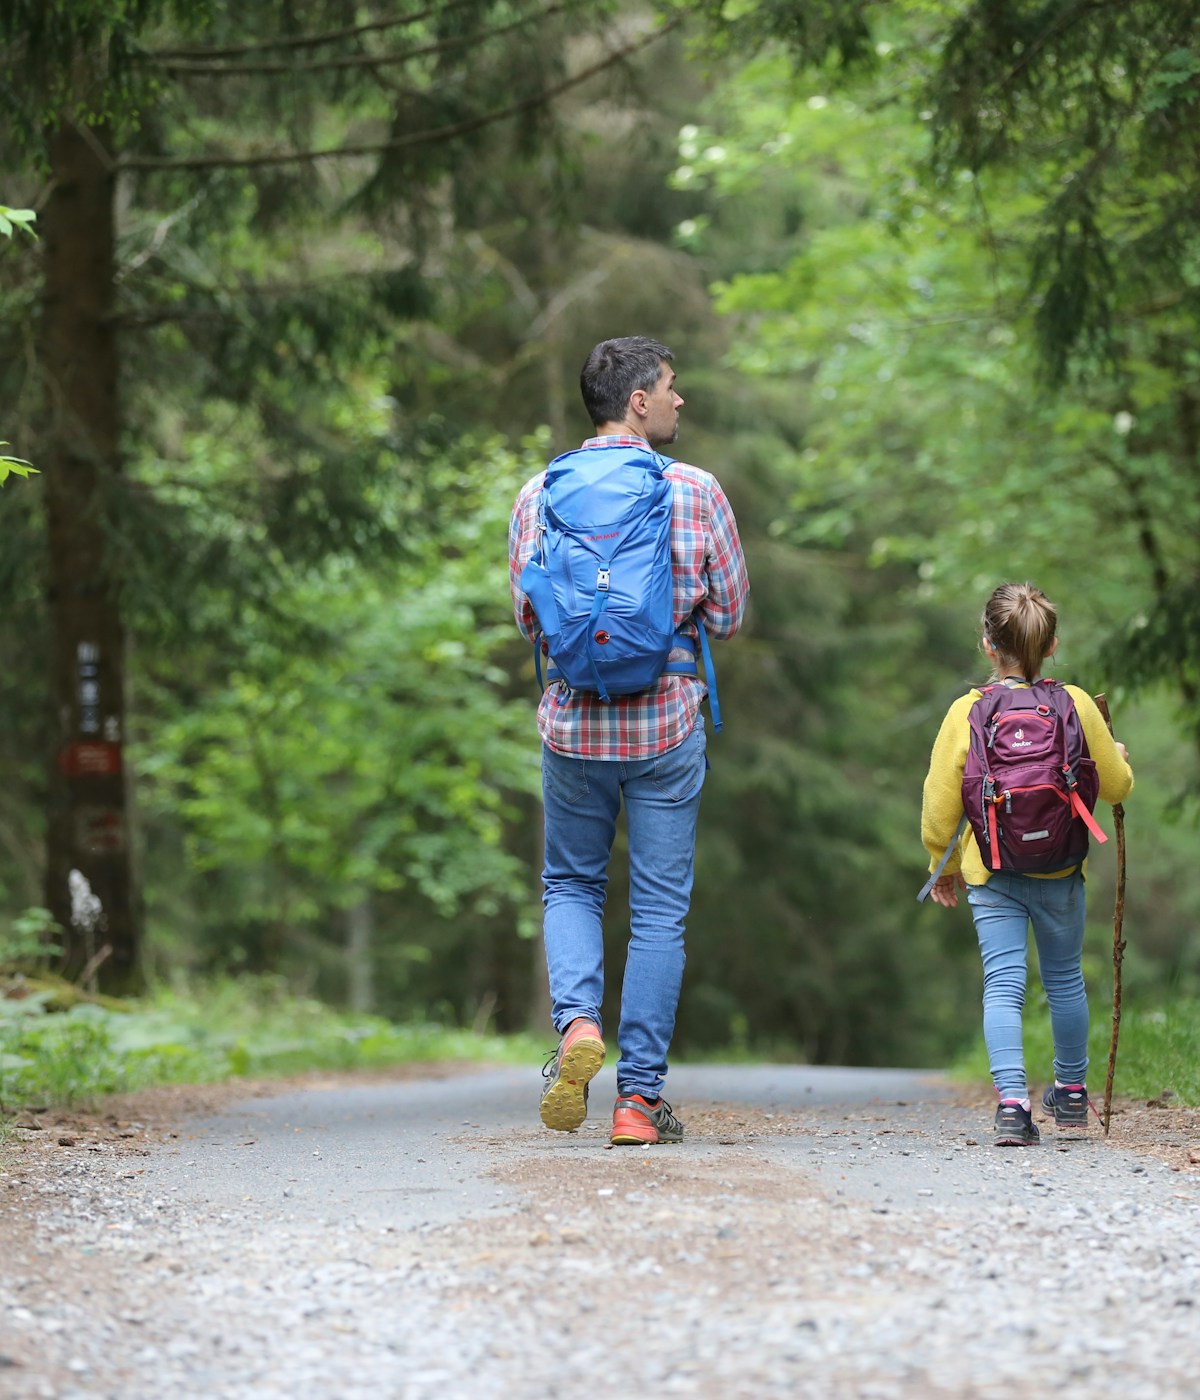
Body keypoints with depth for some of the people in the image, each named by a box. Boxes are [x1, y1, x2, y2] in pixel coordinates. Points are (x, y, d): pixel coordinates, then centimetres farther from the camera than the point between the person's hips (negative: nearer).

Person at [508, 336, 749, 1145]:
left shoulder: (540, 495, -1)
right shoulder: (696, 492, -6)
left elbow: (528, 621, 3)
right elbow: (730, 614, 0)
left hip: (573, 722, 2)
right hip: (667, 722, -2)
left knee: (571, 886, 20)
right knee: (660, 909, 6)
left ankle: (577, 1021, -7)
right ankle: (640, 1096, 6)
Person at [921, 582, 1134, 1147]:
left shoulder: (966, 713, -9)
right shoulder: (1076, 705, -6)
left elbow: (939, 804, -5)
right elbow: (1117, 786, 4)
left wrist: (945, 865, 11)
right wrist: (1119, 755, 27)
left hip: (992, 874, -2)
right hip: (1062, 872, 2)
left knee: (1002, 985, -3)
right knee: (1065, 979, 19)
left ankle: (1012, 1101, -20)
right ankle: (1072, 1091, 35)